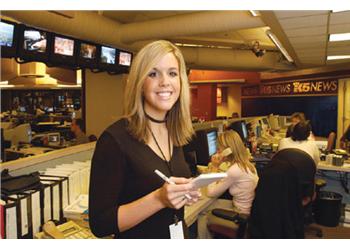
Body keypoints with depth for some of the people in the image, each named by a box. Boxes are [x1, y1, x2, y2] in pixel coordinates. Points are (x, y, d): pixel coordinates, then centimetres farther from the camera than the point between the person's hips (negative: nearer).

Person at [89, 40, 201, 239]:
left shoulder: (175, 134, -4)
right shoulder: (115, 139, -23)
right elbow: (100, 223, -21)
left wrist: (185, 194, -10)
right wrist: (159, 199, -31)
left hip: (179, 233, 6)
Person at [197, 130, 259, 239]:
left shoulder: (234, 170, -28)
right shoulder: (246, 163, -1)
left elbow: (211, 193, -16)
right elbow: (224, 181, 10)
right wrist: (216, 166, -2)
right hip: (249, 210, 8)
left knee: (202, 219, 9)